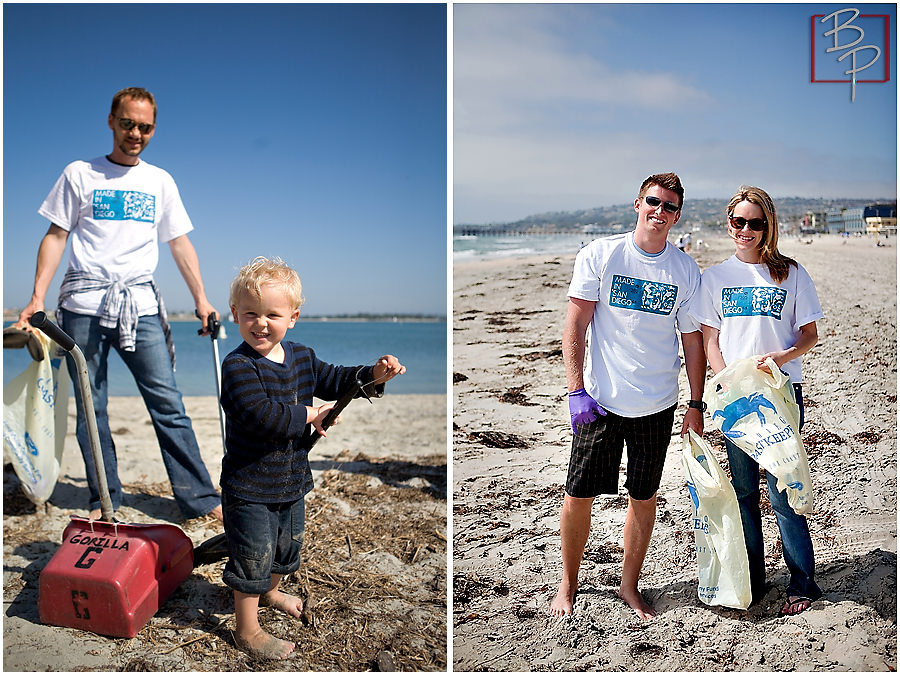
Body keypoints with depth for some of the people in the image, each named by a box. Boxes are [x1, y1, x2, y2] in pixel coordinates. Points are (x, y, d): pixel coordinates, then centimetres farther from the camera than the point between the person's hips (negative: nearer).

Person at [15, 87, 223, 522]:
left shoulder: (160, 181, 13)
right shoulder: (80, 174, 8)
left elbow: (180, 243, 13)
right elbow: (56, 236, 5)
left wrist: (201, 300, 6)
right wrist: (37, 298, -6)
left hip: (140, 305, 1)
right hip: (84, 304, 0)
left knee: (167, 402, -5)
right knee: (90, 407, 3)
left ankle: (199, 498, -1)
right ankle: (104, 501, 14)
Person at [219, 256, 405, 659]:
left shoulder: (302, 358, 1)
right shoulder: (238, 367, -20)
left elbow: (334, 380, 12)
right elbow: (260, 414, -32)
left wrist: (373, 376, -5)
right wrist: (308, 415, -24)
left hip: (292, 482, 7)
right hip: (249, 489, -7)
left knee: (287, 547, 26)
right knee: (253, 559, 5)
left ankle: (270, 591, 55)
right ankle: (247, 631, 25)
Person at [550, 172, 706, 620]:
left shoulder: (685, 270, 3)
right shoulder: (599, 255, -4)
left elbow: (693, 341, 8)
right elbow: (575, 327, -5)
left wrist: (696, 405, 5)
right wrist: (577, 391, -12)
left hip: (657, 406, 2)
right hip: (601, 400, -2)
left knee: (644, 498, 12)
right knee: (579, 497, 3)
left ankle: (630, 586, 31)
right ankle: (568, 583, 26)